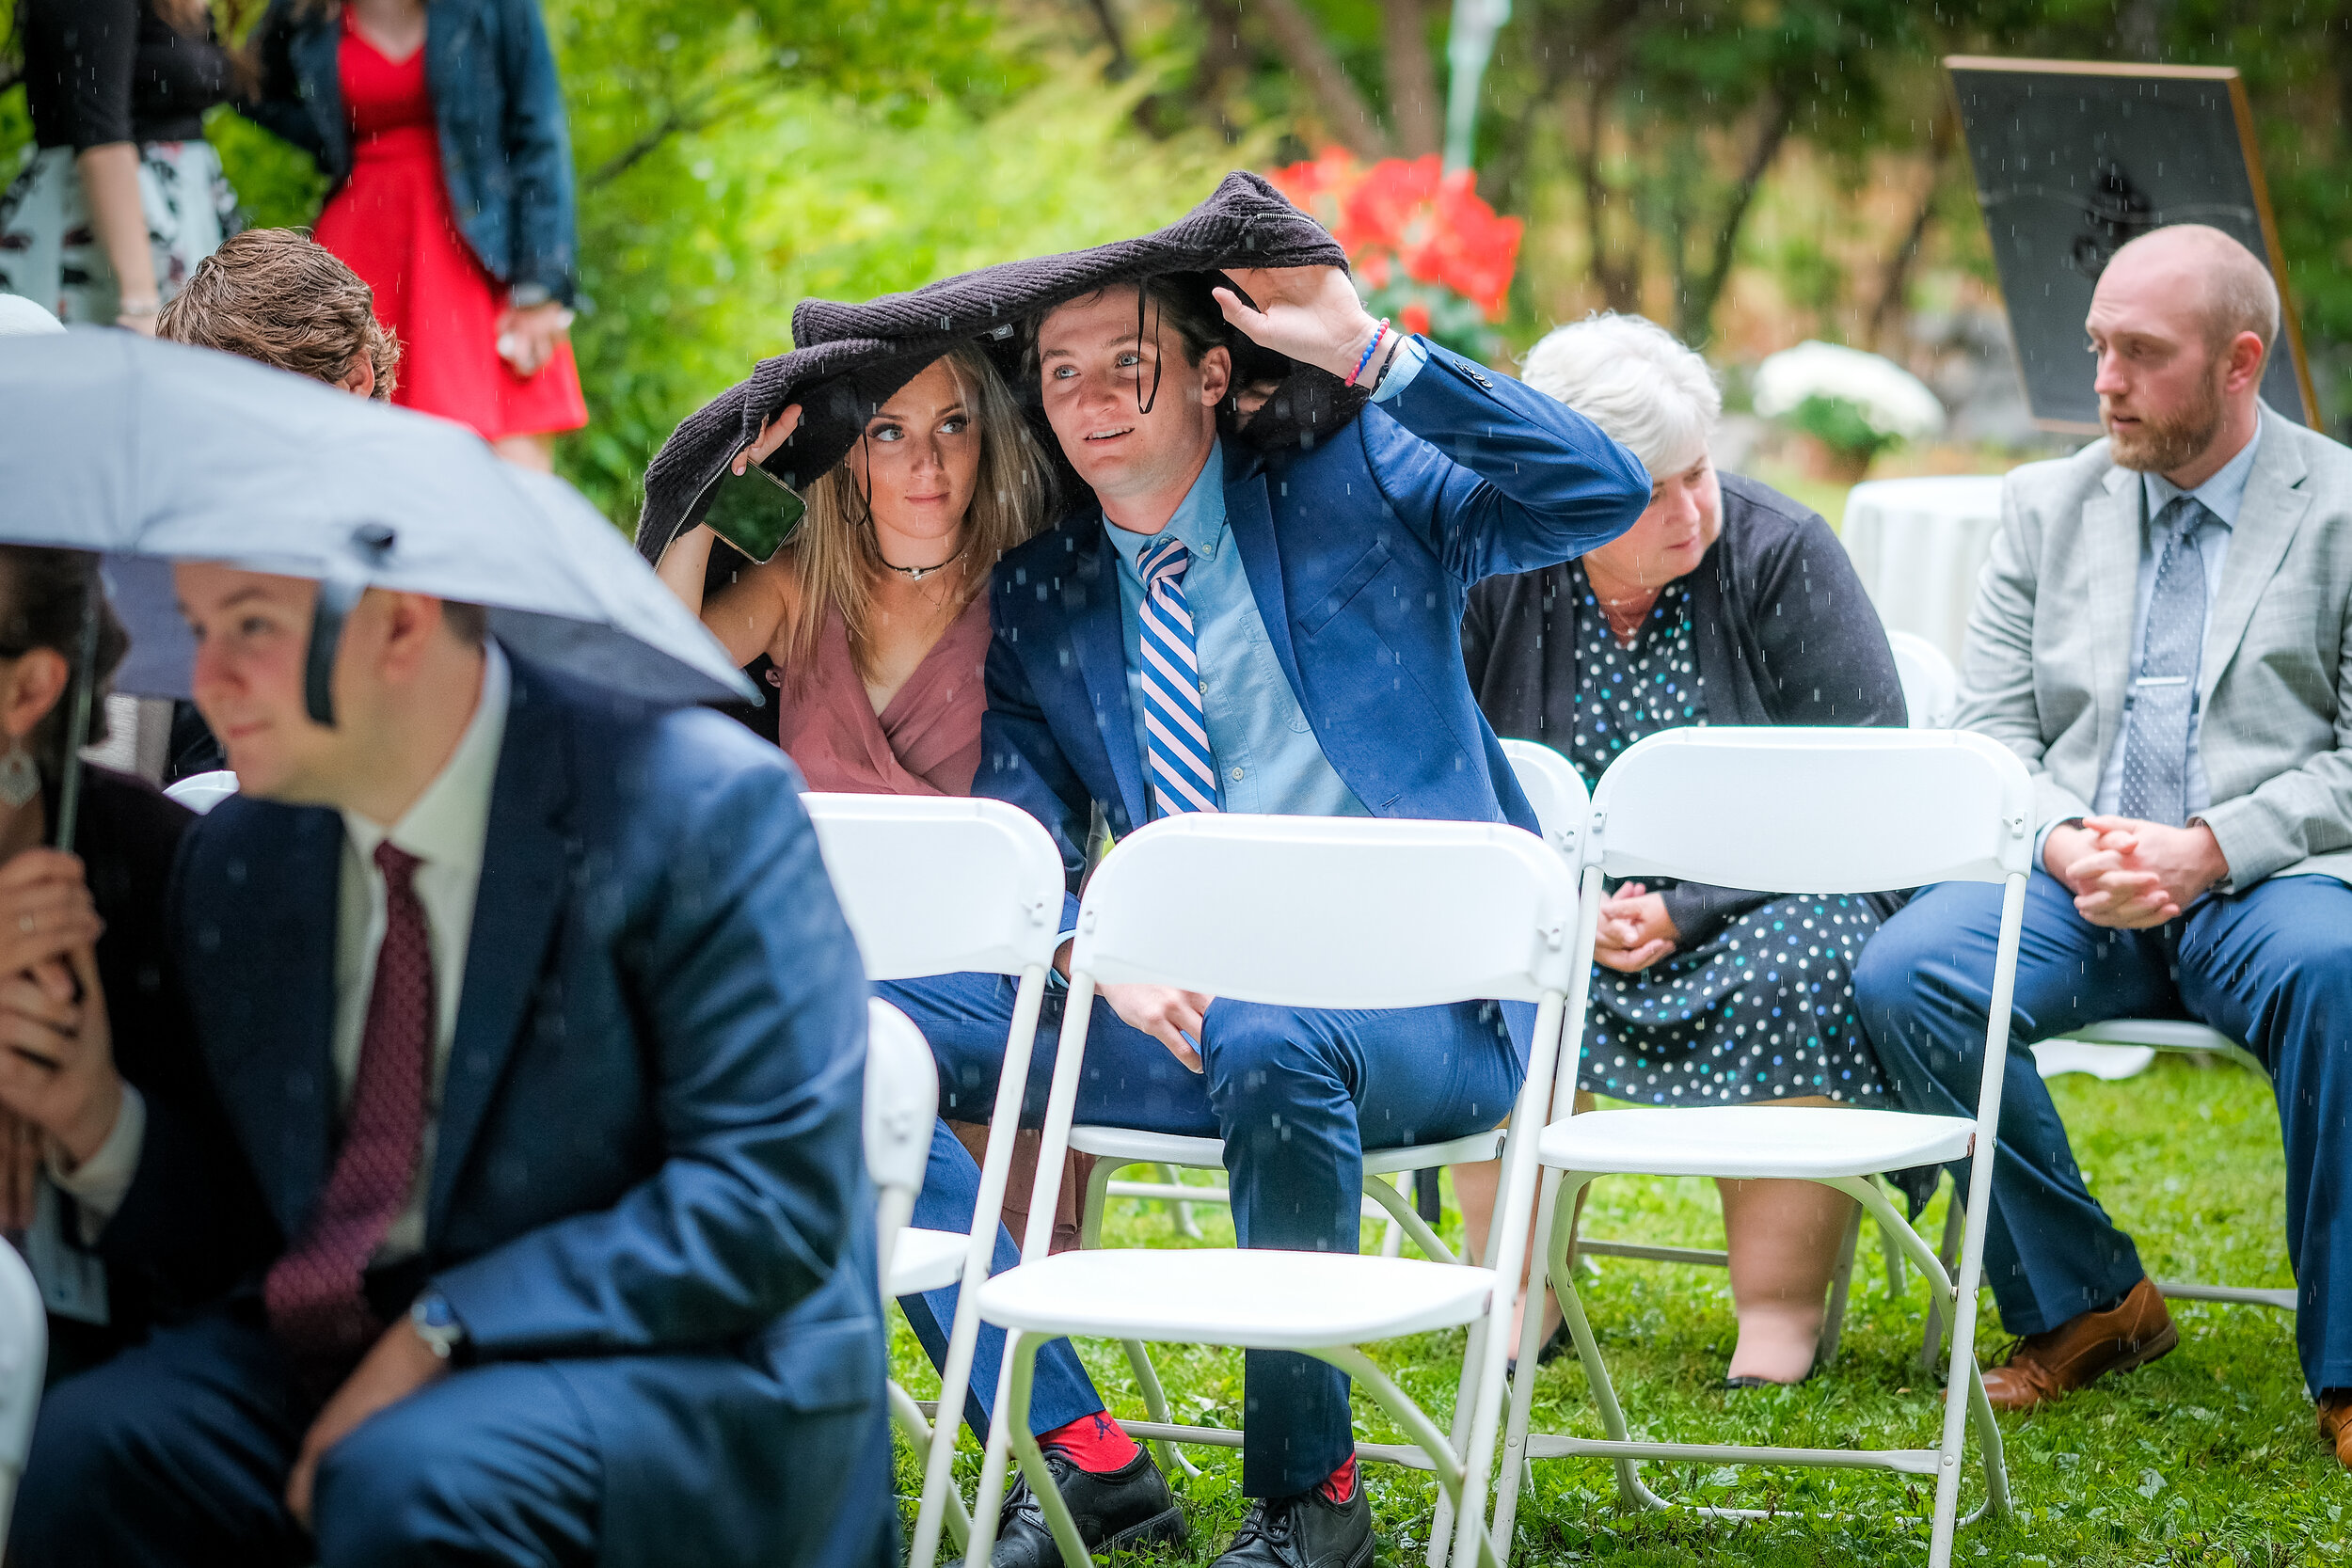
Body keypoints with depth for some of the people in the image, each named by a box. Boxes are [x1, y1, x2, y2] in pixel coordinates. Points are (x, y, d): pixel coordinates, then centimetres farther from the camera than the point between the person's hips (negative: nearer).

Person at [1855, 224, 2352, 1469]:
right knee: (1902, 976, -26)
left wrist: (2209, 848, -16)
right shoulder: (2046, 506, 18)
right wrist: (2063, 842, -10)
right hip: (2071, 890, 4)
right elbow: (1990, 728, 12)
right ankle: (2084, 1303, -7)